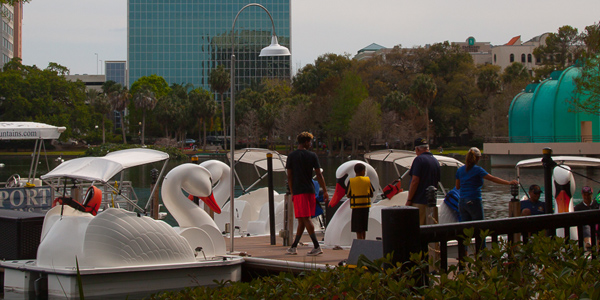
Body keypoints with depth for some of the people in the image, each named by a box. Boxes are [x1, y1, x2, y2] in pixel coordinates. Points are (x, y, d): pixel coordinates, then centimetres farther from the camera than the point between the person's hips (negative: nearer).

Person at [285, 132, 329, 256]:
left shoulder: (291, 156, 0)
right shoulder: (312, 156, 2)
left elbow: (289, 176, 2)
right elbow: (319, 175, 1)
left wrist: (292, 193, 10)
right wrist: (325, 191, 6)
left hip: (298, 191, -3)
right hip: (310, 190, 3)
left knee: (304, 219, -5)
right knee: (303, 220, 10)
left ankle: (317, 247, -11)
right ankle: (294, 246, 16)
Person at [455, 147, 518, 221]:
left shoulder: (460, 170, 7)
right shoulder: (478, 170, -9)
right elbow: (493, 179, -12)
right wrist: (509, 182, -10)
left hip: (462, 202, 6)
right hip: (474, 201, -5)